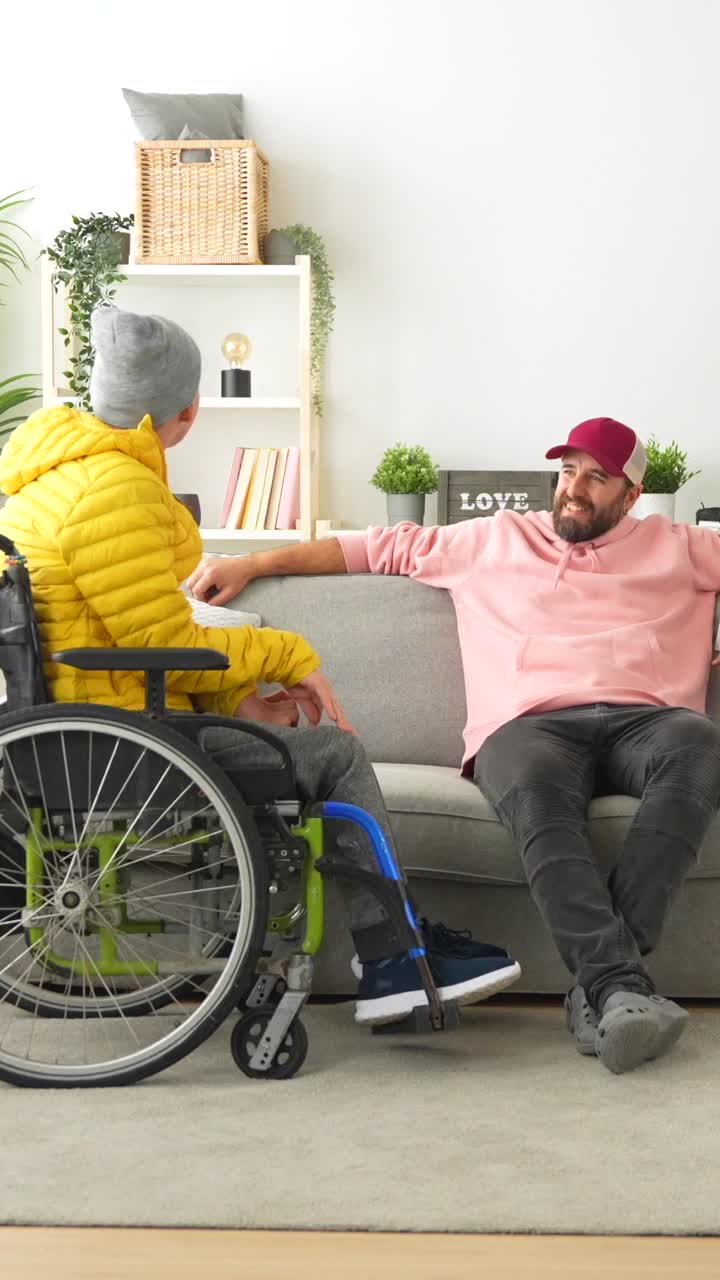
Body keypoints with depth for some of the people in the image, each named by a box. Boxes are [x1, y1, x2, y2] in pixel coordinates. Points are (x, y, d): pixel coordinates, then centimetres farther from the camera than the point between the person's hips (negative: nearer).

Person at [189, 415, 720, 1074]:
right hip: (531, 724, 0)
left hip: (644, 720, 1)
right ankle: (620, 982, -48)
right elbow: (385, 546, 30)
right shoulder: (495, 539, 30)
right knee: (530, 781, -40)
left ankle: (601, 983, -44)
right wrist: (252, 563, 25)